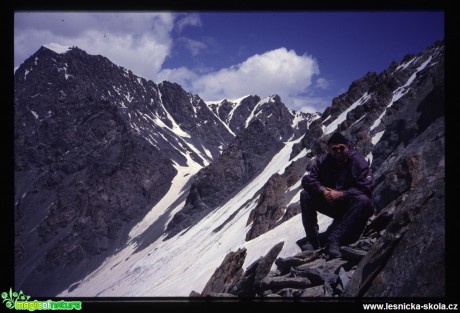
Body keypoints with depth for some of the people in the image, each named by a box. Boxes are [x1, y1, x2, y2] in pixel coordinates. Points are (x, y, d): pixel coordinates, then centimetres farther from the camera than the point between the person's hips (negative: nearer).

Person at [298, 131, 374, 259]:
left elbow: (366, 188, -24)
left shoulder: (358, 161, -15)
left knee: (363, 200, -36)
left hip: (351, 207, -3)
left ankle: (334, 240, -42)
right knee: (305, 195, -16)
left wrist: (341, 194, -31)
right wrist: (322, 190, -30)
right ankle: (312, 240, -22)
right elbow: (307, 180, -12)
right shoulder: (323, 161, -4)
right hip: (330, 203, 3)